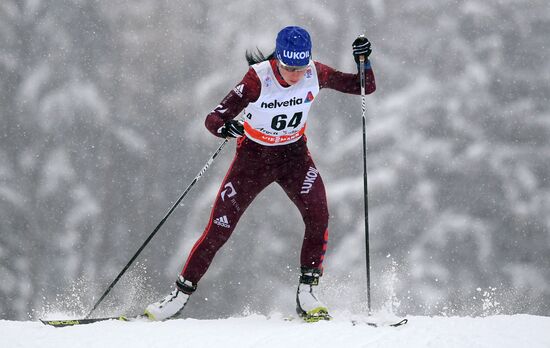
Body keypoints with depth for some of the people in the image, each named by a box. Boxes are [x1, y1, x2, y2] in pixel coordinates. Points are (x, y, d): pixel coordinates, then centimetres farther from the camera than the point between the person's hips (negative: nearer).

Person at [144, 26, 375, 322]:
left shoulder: (315, 74, -17)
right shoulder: (258, 79, -27)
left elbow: (365, 87, -6)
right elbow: (213, 119, -30)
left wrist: (363, 61, -26)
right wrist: (225, 127, -53)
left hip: (293, 154, 2)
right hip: (254, 155, -2)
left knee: (317, 216, -23)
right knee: (219, 229, -3)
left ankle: (306, 292, -12)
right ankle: (181, 294, 11)